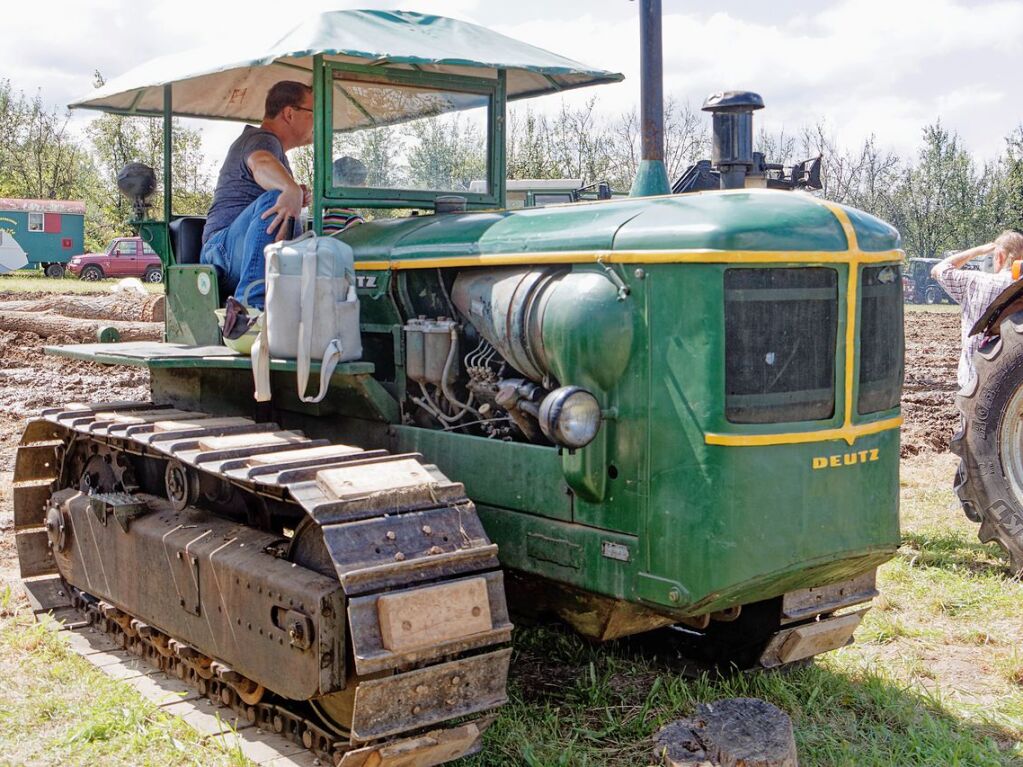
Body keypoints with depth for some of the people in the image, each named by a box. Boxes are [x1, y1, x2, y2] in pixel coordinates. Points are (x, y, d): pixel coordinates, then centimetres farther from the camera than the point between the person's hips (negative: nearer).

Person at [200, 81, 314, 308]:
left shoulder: (272, 144, 28)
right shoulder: (262, 139, -5)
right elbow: (260, 163, -31)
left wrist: (298, 198, 11)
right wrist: (291, 190, -51)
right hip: (225, 247, -10)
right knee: (273, 198, -35)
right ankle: (253, 302, -46)